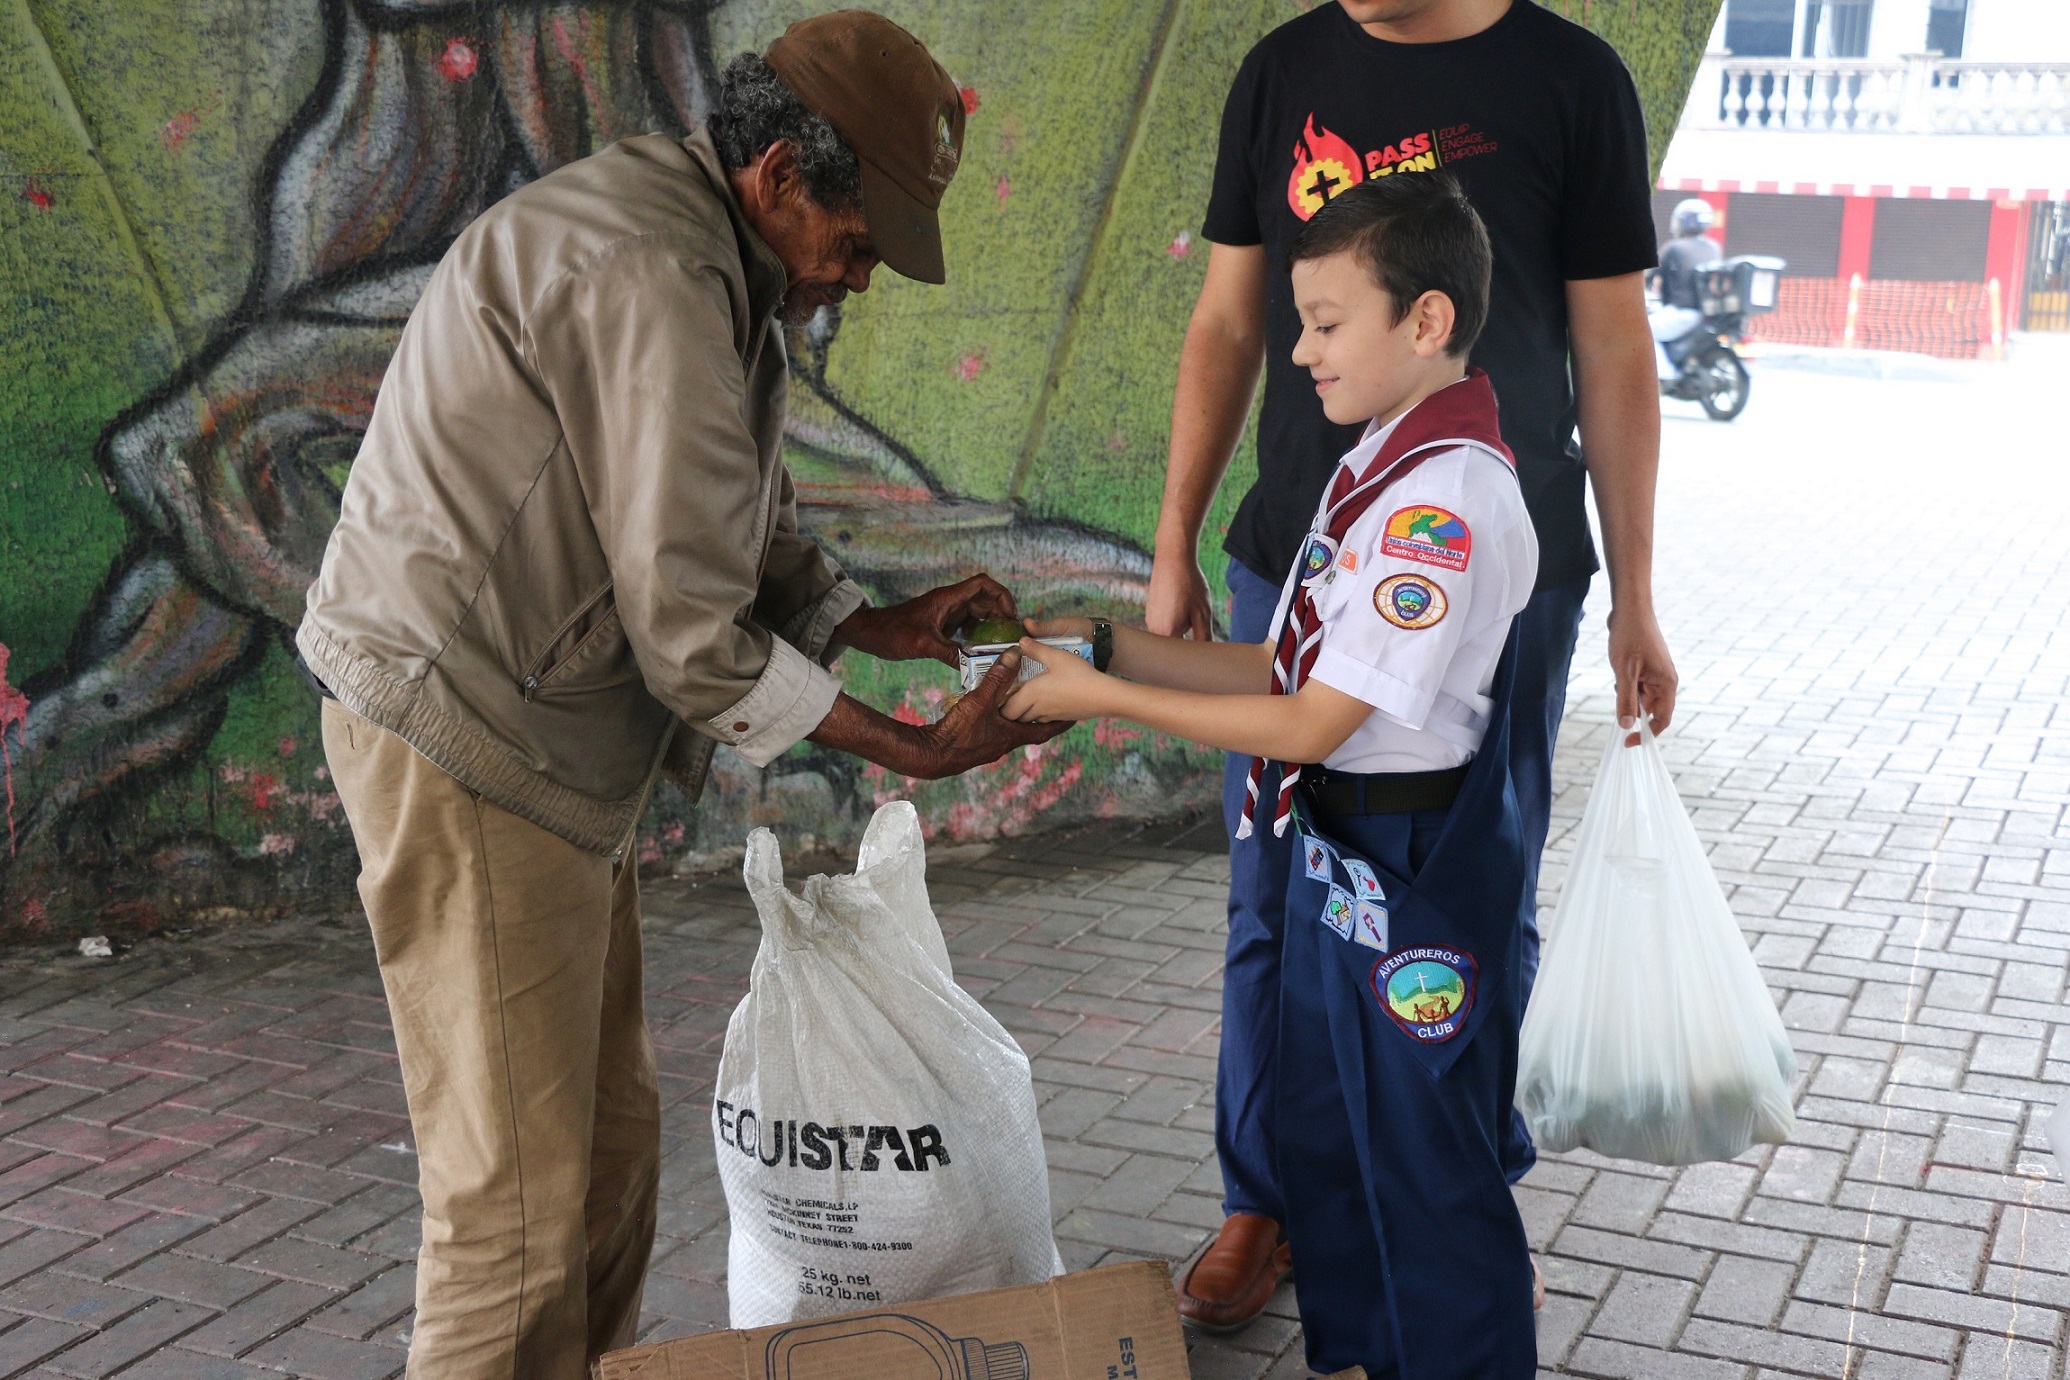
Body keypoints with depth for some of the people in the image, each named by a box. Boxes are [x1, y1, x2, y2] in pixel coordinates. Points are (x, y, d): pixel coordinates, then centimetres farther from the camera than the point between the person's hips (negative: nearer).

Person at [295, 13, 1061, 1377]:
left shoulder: (720, 274, 13)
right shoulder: (650, 280, -21)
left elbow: (755, 538, 19)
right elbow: (691, 633, -21)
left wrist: (893, 624, 4)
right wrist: (918, 749, -14)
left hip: (551, 747, 10)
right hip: (467, 739, -10)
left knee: (610, 1131, 16)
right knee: (521, 1188, -4)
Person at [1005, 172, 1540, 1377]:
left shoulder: (1449, 499, -24)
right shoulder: (1382, 467, 6)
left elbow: (1312, 724, -22)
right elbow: (1288, 669, 8)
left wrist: (1108, 700, -17)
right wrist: (1104, 643, 3)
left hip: (1418, 883, -10)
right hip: (1338, 863, 10)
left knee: (1429, 1177, 7)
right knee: (1322, 1145, 23)